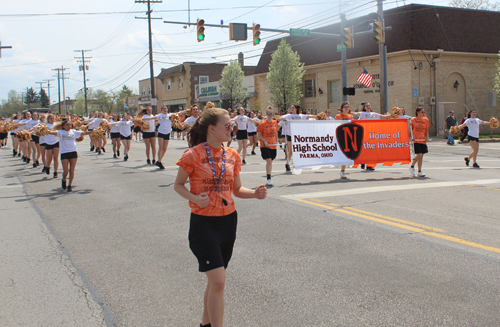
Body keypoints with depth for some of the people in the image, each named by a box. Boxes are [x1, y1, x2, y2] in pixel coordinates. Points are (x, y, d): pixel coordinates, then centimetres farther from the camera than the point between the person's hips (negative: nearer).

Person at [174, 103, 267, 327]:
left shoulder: (232, 155, 5)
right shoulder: (193, 154, -11)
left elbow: (237, 189, 11)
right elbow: (178, 185, -2)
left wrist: (255, 193, -8)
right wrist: (195, 198, -21)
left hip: (228, 220, 6)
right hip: (204, 222, -6)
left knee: (215, 279, 16)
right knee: (218, 281, -11)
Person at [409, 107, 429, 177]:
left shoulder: (425, 120, 8)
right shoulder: (413, 120, -1)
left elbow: (427, 129, 13)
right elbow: (411, 129, 5)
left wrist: (427, 137, 0)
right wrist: (411, 137, -9)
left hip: (423, 140, 4)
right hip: (416, 140, -4)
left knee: (421, 156, 5)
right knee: (419, 155, -14)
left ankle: (419, 171, 14)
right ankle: (412, 166, 12)